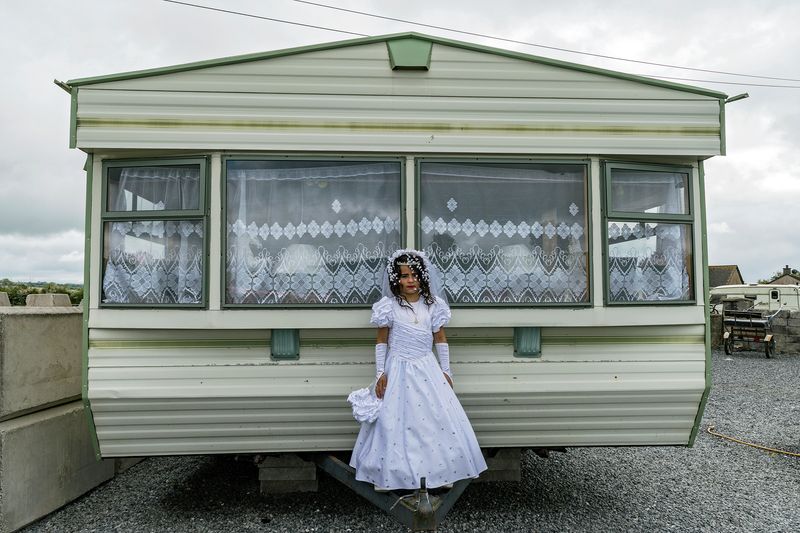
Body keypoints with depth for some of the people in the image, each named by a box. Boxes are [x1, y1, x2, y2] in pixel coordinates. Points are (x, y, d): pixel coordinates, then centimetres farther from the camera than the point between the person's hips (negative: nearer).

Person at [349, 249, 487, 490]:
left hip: (428, 370, 3)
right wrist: (380, 373, -4)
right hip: (398, 371, -2)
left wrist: (445, 371, 6)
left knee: (439, 418, 5)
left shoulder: (433, 305, -1)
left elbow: (441, 339, 6)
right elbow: (381, 342, -1)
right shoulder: (389, 306, -8)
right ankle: (387, 475, 18)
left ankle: (440, 471, 22)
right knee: (393, 420, 2)